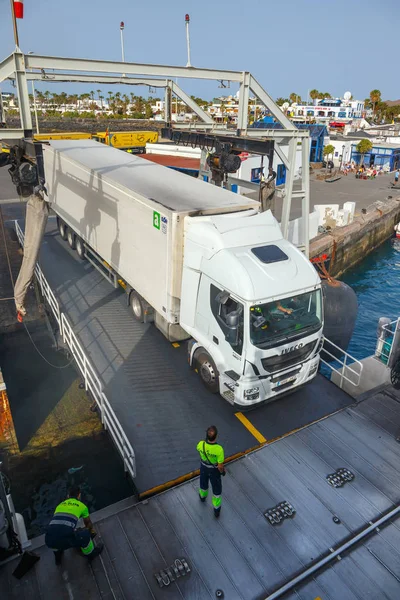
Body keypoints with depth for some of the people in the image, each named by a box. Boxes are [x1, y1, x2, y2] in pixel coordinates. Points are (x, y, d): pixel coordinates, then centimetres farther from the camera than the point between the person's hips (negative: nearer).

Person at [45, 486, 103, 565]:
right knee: (85, 534, 20)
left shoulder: (60, 505, 29)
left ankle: (58, 557, 48)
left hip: (49, 541, 5)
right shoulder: (82, 506, 19)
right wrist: (91, 530, 64)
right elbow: (88, 523, 41)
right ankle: (91, 554, 41)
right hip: (64, 540, -4)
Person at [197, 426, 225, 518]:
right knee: (217, 489, 25)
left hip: (204, 467, 3)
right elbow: (220, 466, -28)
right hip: (214, 470, -3)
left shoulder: (201, 444, -33)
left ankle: (203, 496, 66)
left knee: (203, 483, 35)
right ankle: (216, 510, 43)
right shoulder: (219, 449, -42)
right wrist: (222, 471, -6)